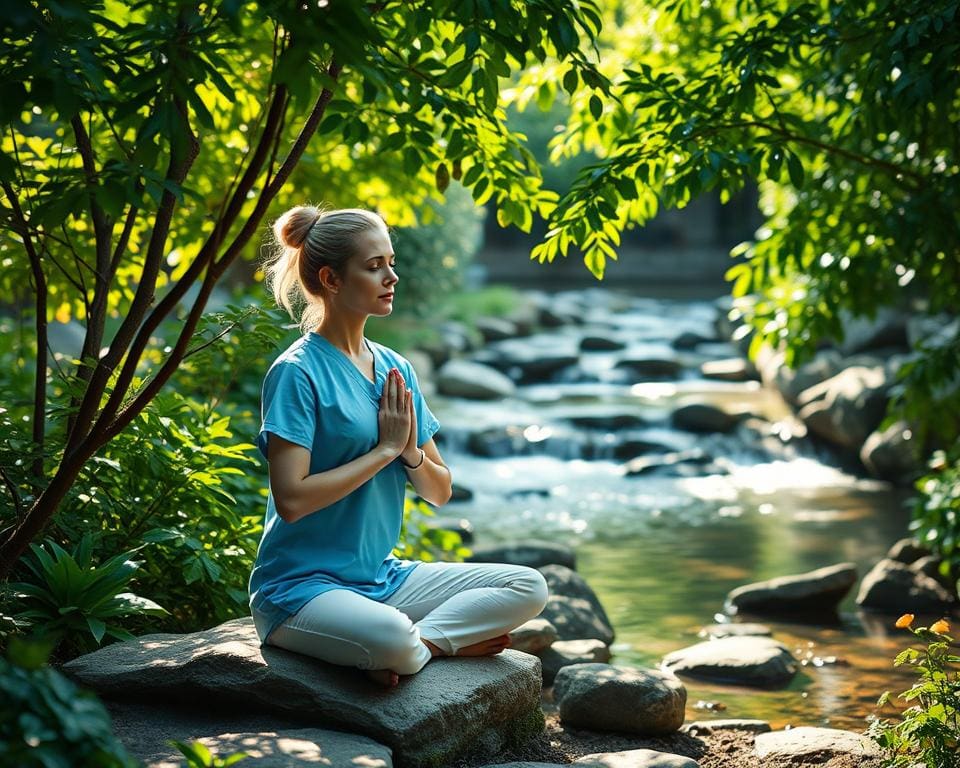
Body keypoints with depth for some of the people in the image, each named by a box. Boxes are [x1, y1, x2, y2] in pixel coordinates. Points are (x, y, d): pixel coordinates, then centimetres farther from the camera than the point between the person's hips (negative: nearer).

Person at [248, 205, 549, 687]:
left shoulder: (395, 369, 10)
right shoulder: (297, 372, -12)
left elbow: (439, 492, 13)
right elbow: (291, 498, -22)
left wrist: (411, 451, -8)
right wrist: (384, 449, -13)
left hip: (382, 577, 7)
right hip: (300, 585, -7)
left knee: (528, 588, -6)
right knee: (391, 640, -38)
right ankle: (452, 641, -8)